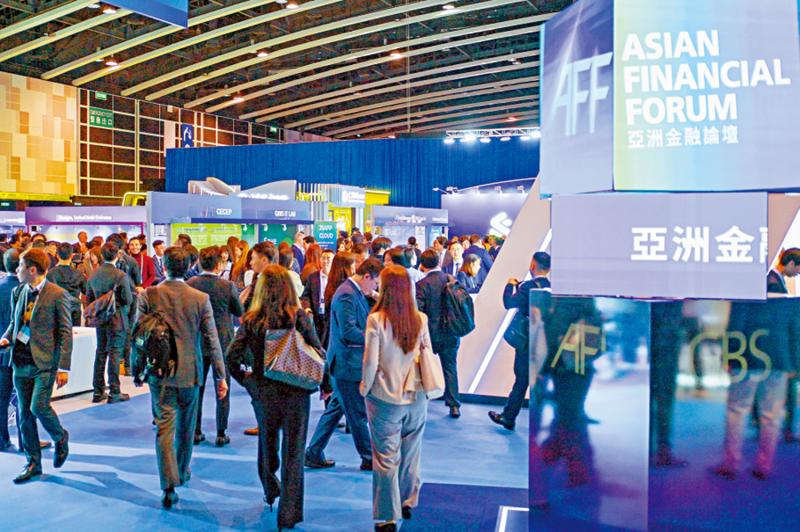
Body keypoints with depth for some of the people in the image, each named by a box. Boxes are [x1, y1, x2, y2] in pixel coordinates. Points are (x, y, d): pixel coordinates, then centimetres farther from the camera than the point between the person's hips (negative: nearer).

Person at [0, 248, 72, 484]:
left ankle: (60, 438, 16)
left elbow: (66, 333, -8)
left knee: (38, 407, -15)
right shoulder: (19, 292, 10)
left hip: (45, 362, -6)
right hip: (21, 361, 6)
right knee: (25, 414, 8)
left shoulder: (58, 294, -8)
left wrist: (63, 367, -12)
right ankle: (33, 464, 19)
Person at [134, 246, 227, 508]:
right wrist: (220, 376, -1)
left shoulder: (148, 296, -8)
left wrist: (138, 369, 8)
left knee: (164, 428, 1)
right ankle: (182, 472, 37)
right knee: (185, 428, 19)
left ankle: (169, 486, -8)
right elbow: (212, 341, -6)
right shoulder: (200, 298, -7)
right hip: (190, 373, 1)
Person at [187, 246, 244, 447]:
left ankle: (196, 432, 18)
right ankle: (221, 434, 11)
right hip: (222, 342, -2)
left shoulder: (190, 284, -8)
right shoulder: (228, 286, -14)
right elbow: (240, 312, -1)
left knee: (197, 387, 13)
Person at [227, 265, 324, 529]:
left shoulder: (251, 321, -7)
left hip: (263, 392, 2)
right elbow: (319, 354, -9)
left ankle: (271, 492, 46)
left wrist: (245, 378, 4)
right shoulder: (299, 318, -11)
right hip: (296, 393, -2)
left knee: (267, 444, 24)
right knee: (293, 451, 7)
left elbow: (232, 355, -12)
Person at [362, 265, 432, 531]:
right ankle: (408, 503, 37)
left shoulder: (376, 319, -15)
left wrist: (365, 389, 3)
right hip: (417, 398, 4)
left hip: (386, 399, -4)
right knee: (411, 453, 20)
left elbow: (370, 362, -13)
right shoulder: (421, 319, -5)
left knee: (386, 458, 7)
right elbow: (428, 357, 4)